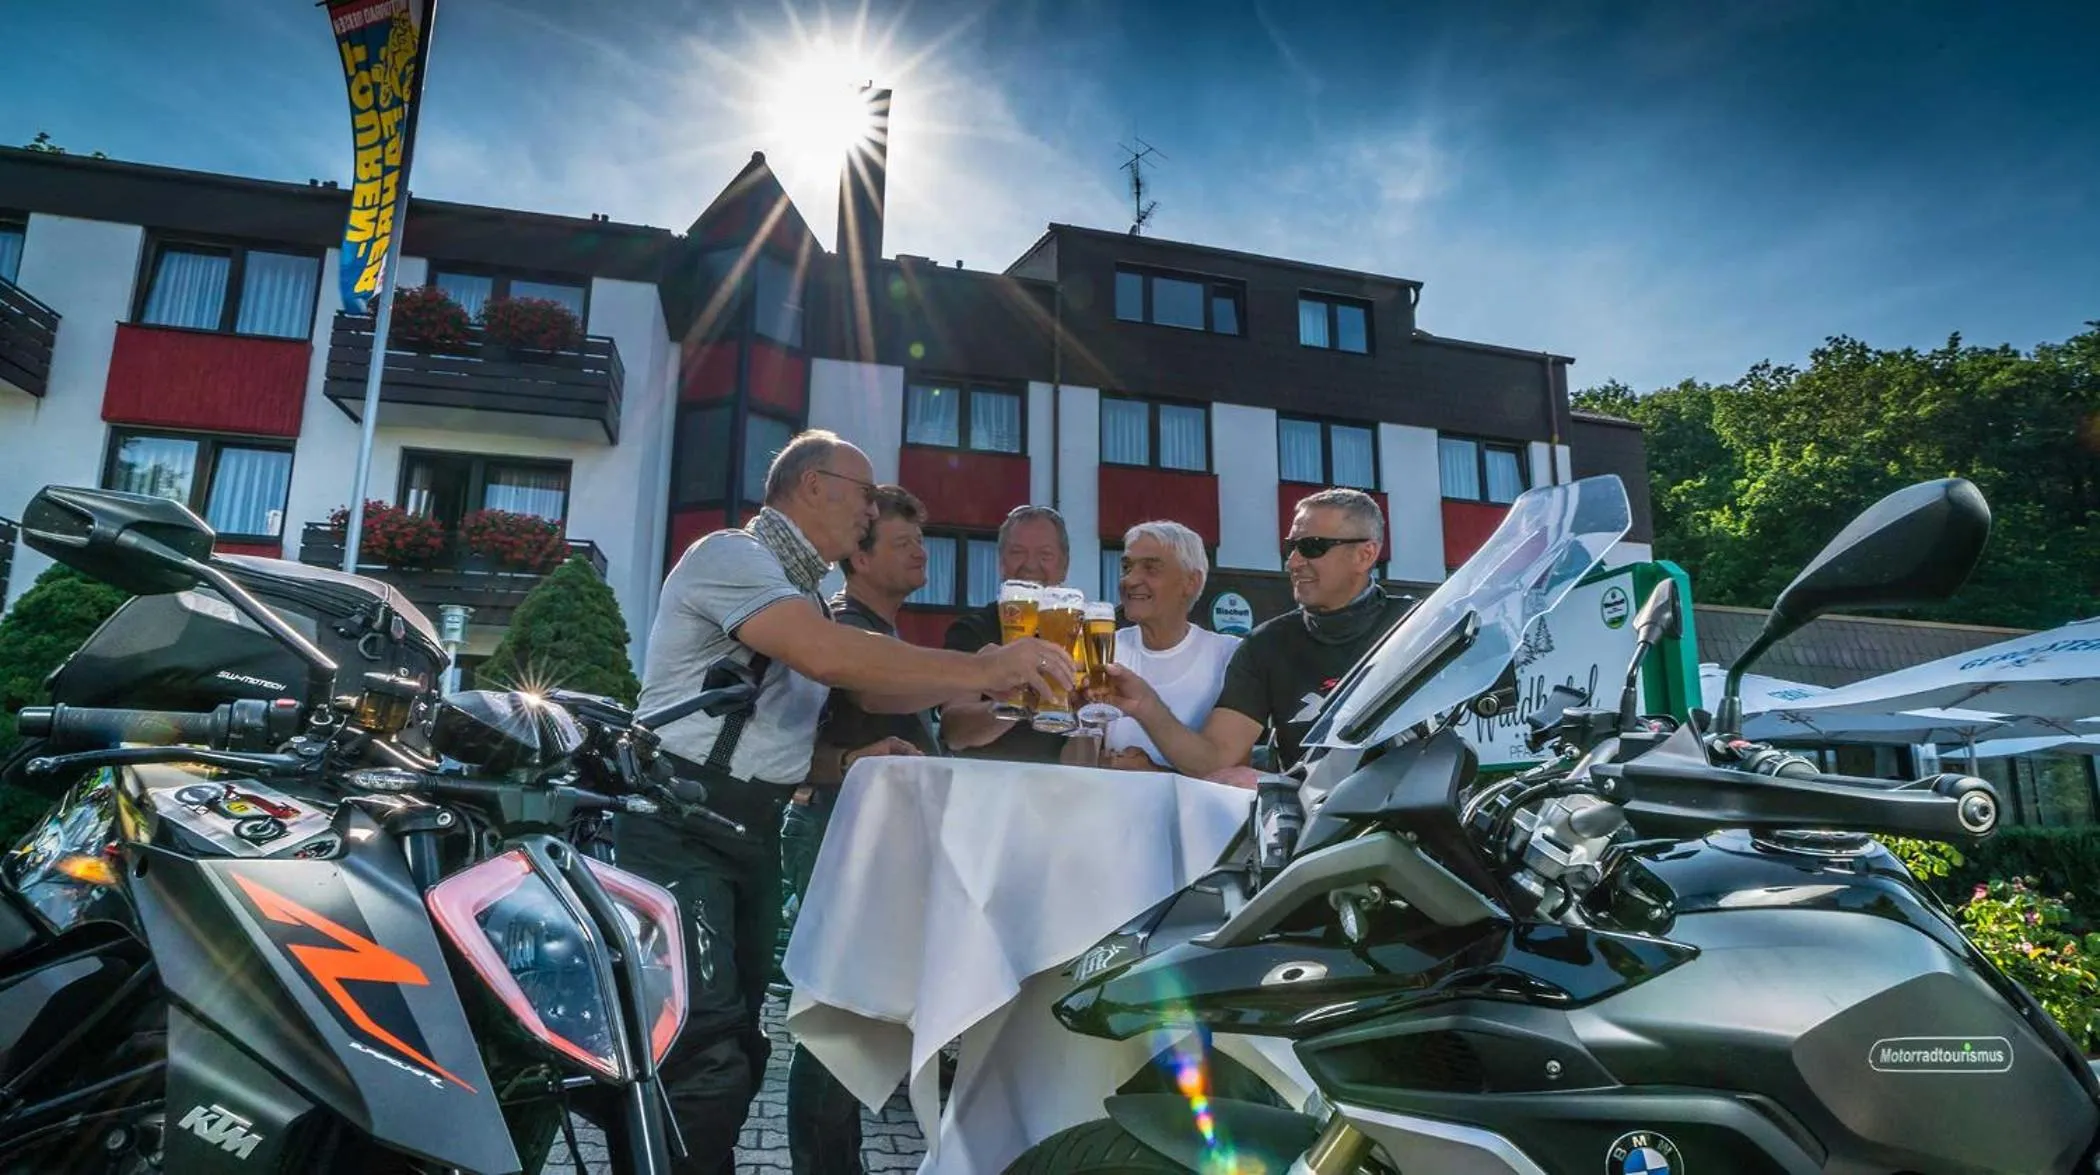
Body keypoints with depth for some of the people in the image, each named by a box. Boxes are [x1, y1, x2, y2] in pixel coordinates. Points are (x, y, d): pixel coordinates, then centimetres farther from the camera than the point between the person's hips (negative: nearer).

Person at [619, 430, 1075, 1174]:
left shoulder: (801, 594, 20)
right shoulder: (731, 555, -11)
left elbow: (873, 693, 17)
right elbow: (830, 657, -26)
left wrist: (985, 675, 2)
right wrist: (981, 668, -23)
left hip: (755, 828, 10)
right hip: (679, 821, -10)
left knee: (737, 1047, 12)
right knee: (709, 1054, -17)